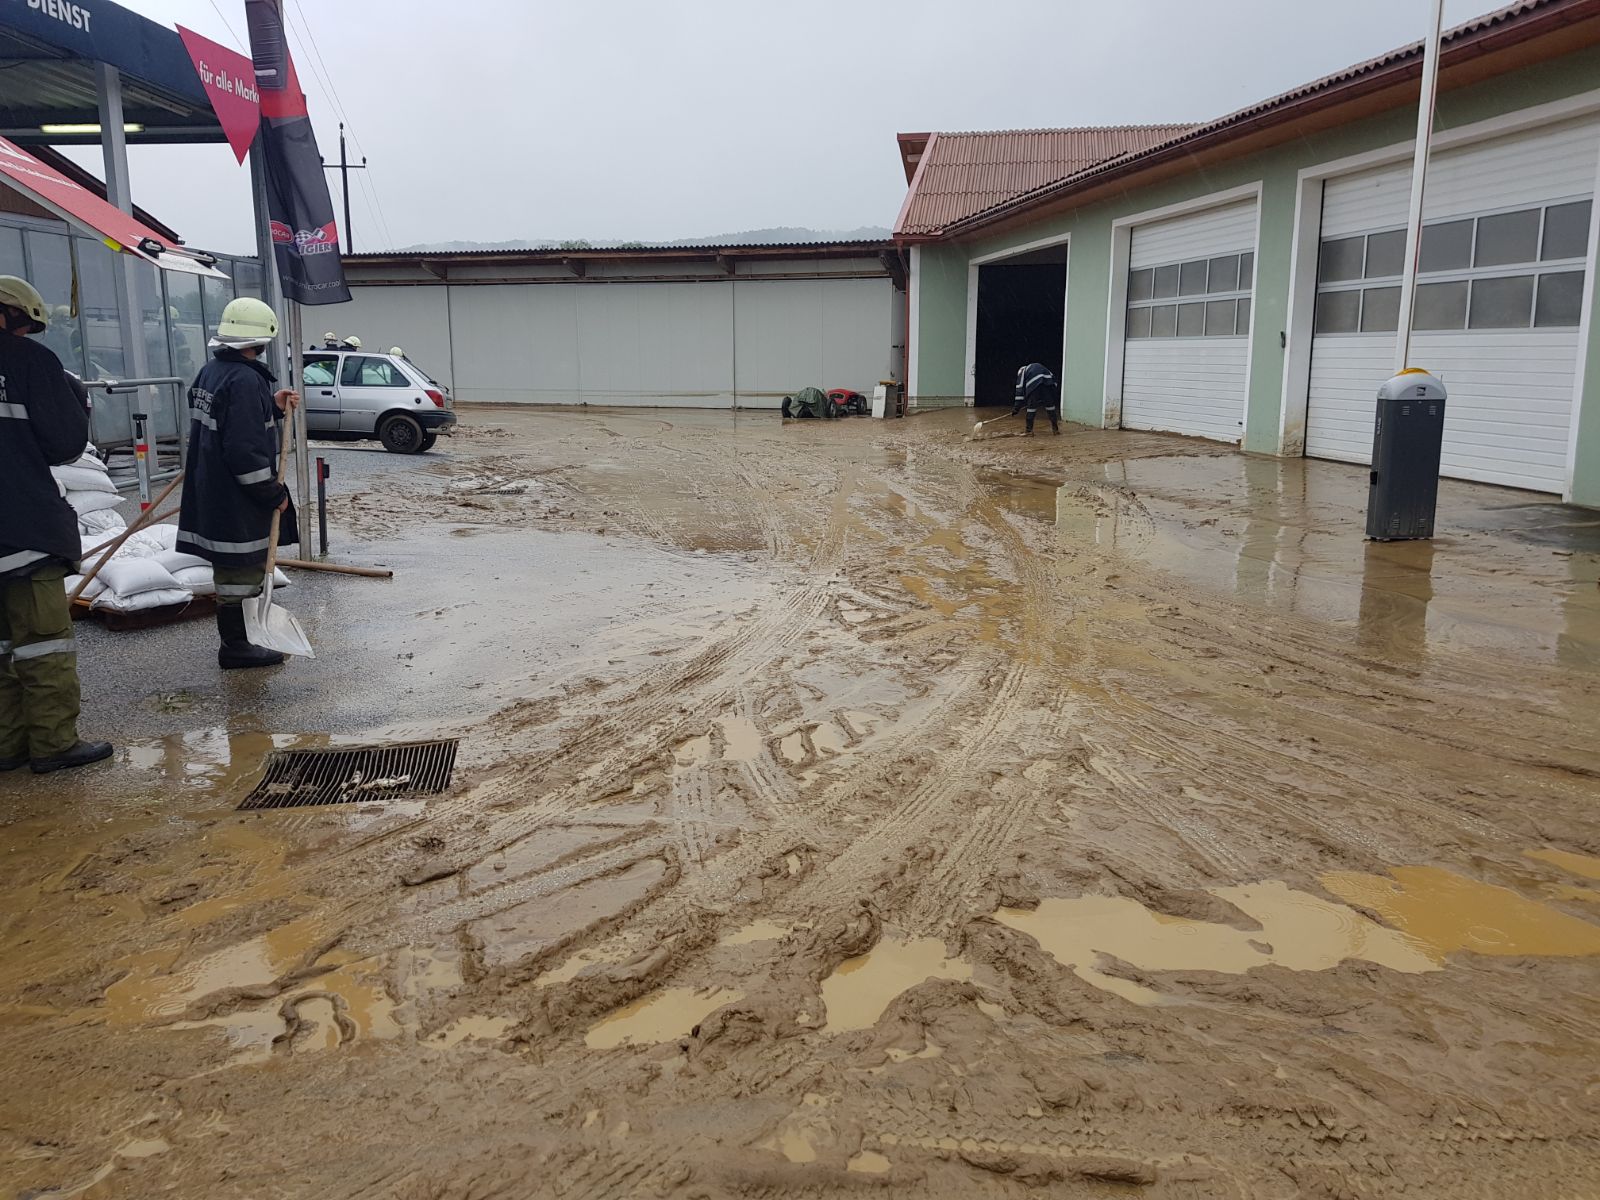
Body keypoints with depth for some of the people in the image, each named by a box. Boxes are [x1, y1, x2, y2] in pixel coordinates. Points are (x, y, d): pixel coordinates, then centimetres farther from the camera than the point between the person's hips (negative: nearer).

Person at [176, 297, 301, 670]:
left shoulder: (209, 372, 11)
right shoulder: (245, 379, -21)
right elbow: (245, 450, -25)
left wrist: (274, 407, 12)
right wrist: (274, 495, -16)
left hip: (210, 493, 10)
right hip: (238, 500, -10)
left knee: (233, 568, 18)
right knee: (240, 571, 0)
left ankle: (235, 641, 28)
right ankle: (235, 647, 9)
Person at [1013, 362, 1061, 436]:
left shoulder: (1022, 372, 27)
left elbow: (1020, 390, 17)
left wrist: (1016, 408, 16)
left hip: (1034, 386, -4)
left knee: (1031, 407, 6)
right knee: (1050, 406, 14)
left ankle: (1029, 430, 7)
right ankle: (1055, 429, 20)